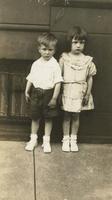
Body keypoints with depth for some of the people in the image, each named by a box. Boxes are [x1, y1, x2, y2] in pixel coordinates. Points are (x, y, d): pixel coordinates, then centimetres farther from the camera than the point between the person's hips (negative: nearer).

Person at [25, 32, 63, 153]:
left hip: (49, 94, -3)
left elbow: (58, 83, -12)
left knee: (48, 118, 7)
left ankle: (46, 141, 20)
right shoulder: (36, 64, 4)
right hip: (36, 93, 3)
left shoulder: (55, 65, -9)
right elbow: (30, 78, 12)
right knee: (35, 117, 11)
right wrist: (27, 91, 8)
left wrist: (54, 98, -14)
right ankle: (33, 139, 26)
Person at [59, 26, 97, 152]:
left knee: (76, 116, 10)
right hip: (66, 90, -1)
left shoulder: (87, 60, -1)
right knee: (66, 115, 7)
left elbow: (90, 78, 3)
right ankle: (66, 139, 19)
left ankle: (73, 139, 23)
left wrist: (87, 94, 0)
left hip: (80, 92, 1)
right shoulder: (64, 58, -5)